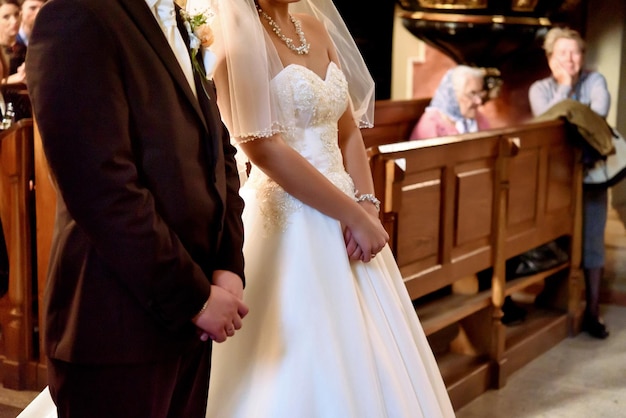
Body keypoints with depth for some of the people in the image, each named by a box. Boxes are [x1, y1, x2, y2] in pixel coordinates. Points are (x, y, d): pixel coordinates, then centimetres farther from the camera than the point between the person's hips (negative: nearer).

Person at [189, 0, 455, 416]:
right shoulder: (240, 39, -12)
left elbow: (348, 131, 10)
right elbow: (266, 150, -18)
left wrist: (367, 207, -6)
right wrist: (354, 216, -14)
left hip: (343, 217, 8)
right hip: (291, 225, -7)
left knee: (364, 364, 13)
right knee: (309, 370, 0)